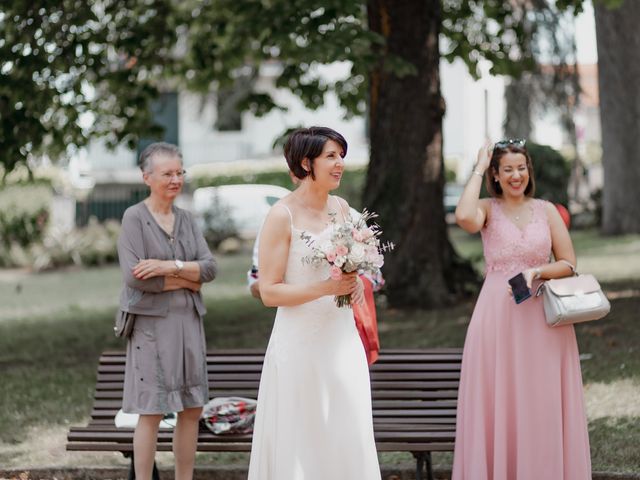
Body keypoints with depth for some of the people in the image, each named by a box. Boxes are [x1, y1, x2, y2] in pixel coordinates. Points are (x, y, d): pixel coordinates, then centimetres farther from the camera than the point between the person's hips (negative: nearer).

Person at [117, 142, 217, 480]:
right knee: (152, 412, -4)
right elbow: (134, 277, -16)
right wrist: (188, 280, -9)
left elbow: (209, 267, 1)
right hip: (152, 322, -6)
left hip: (188, 322, 6)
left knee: (192, 409, 7)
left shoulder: (186, 220, 11)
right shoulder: (135, 218, -6)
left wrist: (171, 267, -16)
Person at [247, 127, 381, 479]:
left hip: (342, 340, 6)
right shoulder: (283, 215, -11)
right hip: (301, 344, -6)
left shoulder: (341, 208, 7)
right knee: (301, 440, 1)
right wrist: (326, 288, -21)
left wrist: (354, 284, 0)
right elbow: (269, 292, -13)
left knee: (349, 438, 6)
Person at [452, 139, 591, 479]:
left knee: (542, 407, 3)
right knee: (498, 406, -1)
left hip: (542, 319, 1)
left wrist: (536, 272, -13)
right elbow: (464, 217, -21)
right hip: (497, 318, -1)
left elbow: (568, 263, 6)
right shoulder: (488, 209, 3)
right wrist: (478, 169, -10)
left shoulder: (546, 210, 8)